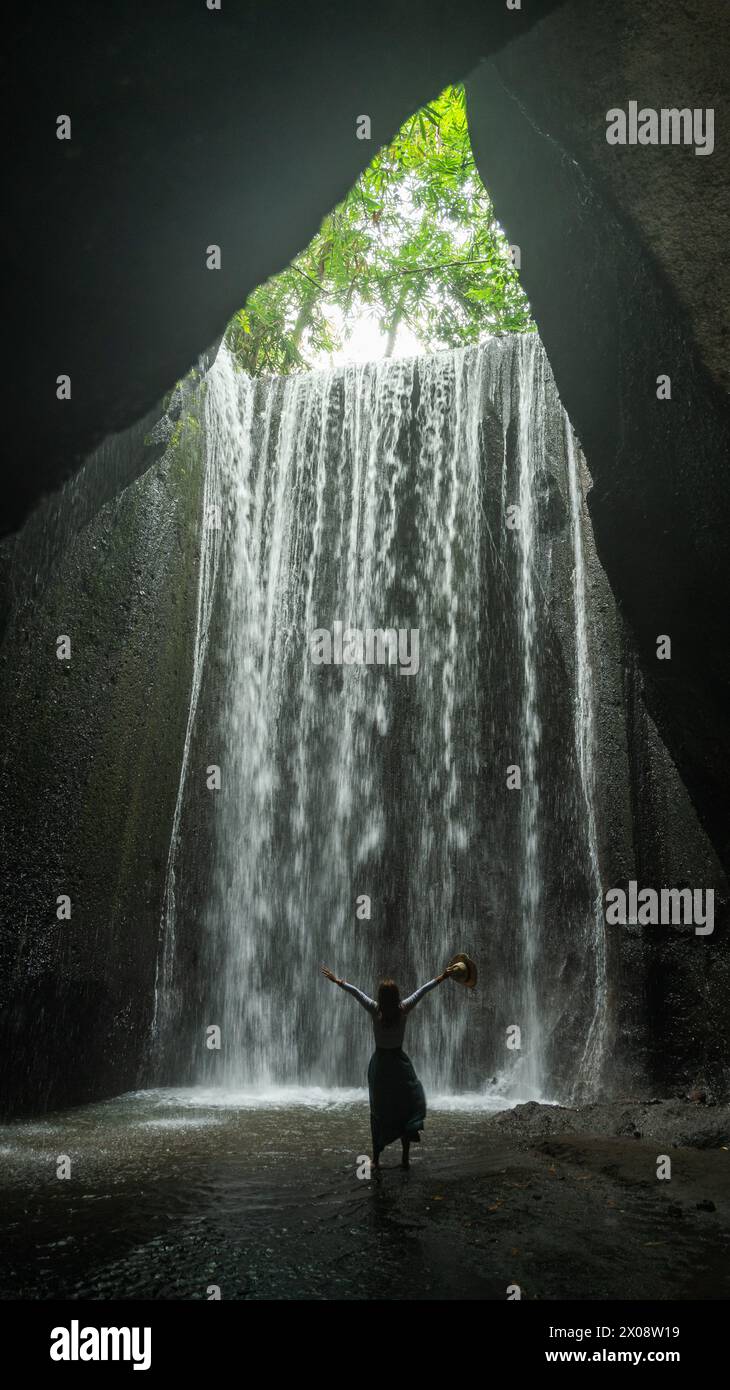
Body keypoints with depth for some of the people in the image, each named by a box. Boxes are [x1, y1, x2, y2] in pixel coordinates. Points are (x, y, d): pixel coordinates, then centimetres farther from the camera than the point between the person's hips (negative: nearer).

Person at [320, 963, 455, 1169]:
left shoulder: (375, 1010, -10)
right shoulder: (403, 1009, -10)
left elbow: (356, 992, 2)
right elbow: (422, 990, 2)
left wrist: (337, 981, 15)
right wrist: (440, 979, 12)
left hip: (379, 1064, 0)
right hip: (400, 1062, 0)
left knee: (378, 1112, 9)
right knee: (407, 1109, 9)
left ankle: (376, 1158, 12)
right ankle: (405, 1157, 4)